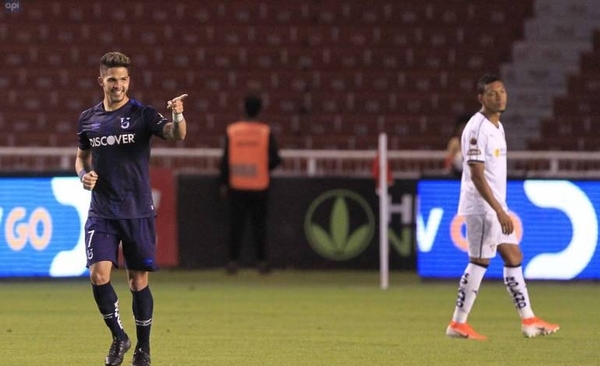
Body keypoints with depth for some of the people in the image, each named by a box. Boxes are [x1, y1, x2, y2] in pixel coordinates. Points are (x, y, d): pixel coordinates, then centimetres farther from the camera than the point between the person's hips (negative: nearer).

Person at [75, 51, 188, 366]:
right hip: (101, 213, 2)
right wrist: (83, 175, -1)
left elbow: (176, 135, -21)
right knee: (99, 275, -12)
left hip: (138, 212, -2)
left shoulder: (142, 115, -5)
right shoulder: (88, 119, 7)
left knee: (138, 281, 3)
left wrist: (177, 116, -43)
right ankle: (118, 337, 9)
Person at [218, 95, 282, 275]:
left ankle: (233, 261, 3)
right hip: (259, 185, -1)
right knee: (259, 224, 6)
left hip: (237, 186, 1)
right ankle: (261, 261, 6)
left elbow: (225, 159, 0)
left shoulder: (232, 130, -1)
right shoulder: (265, 131, -5)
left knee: (236, 225, 5)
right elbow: (275, 159, -6)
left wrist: (223, 183, 7)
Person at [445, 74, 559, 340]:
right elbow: (477, 175, -21)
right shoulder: (477, 129, -16)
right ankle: (458, 324, 2)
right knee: (479, 262, -5)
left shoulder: (497, 126, 14)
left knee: (513, 257, 9)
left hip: (496, 207, 10)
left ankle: (528, 321, 12)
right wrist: (499, 211, -24)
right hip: (481, 206, -10)